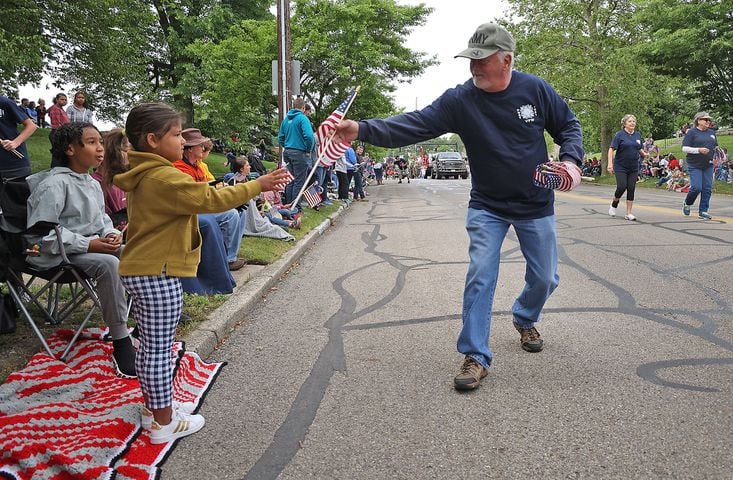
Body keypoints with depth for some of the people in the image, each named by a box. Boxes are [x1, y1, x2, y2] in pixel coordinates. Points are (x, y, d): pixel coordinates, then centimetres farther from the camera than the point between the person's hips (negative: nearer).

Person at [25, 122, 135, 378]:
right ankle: (120, 344, -29)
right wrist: (88, 244, -24)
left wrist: (111, 234, -1)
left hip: (94, 245, 8)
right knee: (109, 264, -34)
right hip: (60, 253, -8)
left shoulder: (93, 184, 12)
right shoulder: (55, 183, -14)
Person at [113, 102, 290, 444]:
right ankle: (163, 422, 11)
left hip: (139, 271, 10)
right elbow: (212, 199, -21)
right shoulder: (165, 179, -19)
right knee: (160, 348, -1)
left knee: (149, 344, 19)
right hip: (158, 275, -10)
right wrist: (258, 185, -16)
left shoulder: (143, 176, 13)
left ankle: (153, 405, 33)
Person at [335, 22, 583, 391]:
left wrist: (571, 159, -15)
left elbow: (568, 126, 4)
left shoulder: (536, 90, -10)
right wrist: (363, 130, -38)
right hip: (487, 206, -1)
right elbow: (414, 125, -24)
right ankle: (475, 357, -1)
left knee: (545, 278, 9)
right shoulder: (459, 100, -14)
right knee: (480, 275, -12)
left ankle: (524, 320, 42)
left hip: (536, 207, 2)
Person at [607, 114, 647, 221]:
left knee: (631, 189, 1)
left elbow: (640, 149, 19)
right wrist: (610, 163, -21)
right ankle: (614, 204, 19)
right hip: (620, 167, -4)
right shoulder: (620, 134, -6)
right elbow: (611, 149, -11)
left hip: (634, 168, 4)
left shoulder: (637, 135, 9)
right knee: (621, 187, -12)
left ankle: (628, 213, 6)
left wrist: (644, 154, -3)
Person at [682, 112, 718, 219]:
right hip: (695, 165, -5)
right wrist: (698, 150, -20)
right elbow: (684, 148, -9)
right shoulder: (691, 132, -3)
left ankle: (703, 211, 8)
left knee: (707, 189, 1)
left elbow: (715, 147, 24)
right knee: (696, 188, -11)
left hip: (708, 165, 5)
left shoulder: (712, 133, 14)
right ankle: (687, 204, 17)